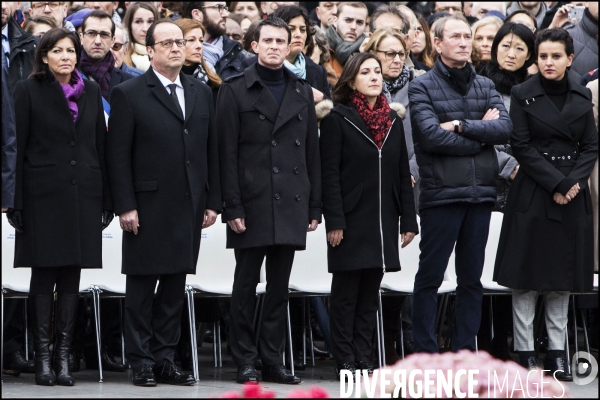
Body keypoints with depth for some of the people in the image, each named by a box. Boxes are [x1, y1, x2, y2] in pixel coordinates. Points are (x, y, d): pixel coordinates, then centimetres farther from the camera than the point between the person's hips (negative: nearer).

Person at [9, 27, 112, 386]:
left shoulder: (91, 93, 11)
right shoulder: (29, 91, 1)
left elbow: (101, 146, 12)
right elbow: (18, 147, -1)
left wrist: (108, 199, 8)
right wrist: (16, 201, -7)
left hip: (83, 194, 3)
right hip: (43, 192, -3)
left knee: (72, 274, 4)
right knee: (44, 273, -1)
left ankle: (64, 355, 8)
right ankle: (43, 356, 4)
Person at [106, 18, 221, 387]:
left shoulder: (202, 94, 13)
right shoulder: (129, 94, -2)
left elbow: (211, 151, 14)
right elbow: (118, 155, -5)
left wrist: (213, 202, 8)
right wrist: (125, 205, -11)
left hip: (189, 207, 5)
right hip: (148, 207, -5)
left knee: (175, 286, 7)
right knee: (142, 285, 0)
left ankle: (165, 358, 13)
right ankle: (142, 361, 5)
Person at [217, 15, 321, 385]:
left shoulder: (302, 92, 14)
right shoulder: (236, 90, 2)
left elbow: (312, 152, 13)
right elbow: (227, 153, -4)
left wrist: (315, 206, 7)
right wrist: (232, 207, -11)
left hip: (291, 203, 3)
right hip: (252, 203, -3)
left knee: (280, 288, 6)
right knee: (246, 286, 1)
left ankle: (274, 361, 11)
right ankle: (246, 362, 6)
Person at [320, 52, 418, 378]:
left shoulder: (393, 120, 13)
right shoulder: (337, 118, -3)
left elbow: (403, 173, 13)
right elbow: (329, 172, -8)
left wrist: (408, 219, 7)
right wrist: (334, 221, -14)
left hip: (383, 220, 5)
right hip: (352, 218, -5)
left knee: (370, 293, 7)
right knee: (346, 292, 0)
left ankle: (363, 358, 10)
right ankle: (345, 361, 3)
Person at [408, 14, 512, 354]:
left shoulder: (485, 86, 12)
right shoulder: (422, 87, -2)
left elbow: (505, 128, -3)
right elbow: (432, 136, -16)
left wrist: (461, 126, -14)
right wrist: (482, 134, -7)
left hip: (481, 193, 5)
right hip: (441, 194, -5)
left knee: (471, 276, 10)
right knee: (430, 276, 1)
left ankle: (465, 348, 16)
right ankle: (426, 350, 7)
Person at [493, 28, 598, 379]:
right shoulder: (523, 94, -2)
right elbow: (521, 147, -7)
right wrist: (555, 183, -14)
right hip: (533, 192, -3)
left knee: (563, 274, 6)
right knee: (528, 274, -3)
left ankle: (558, 350, 10)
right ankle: (525, 350, 1)